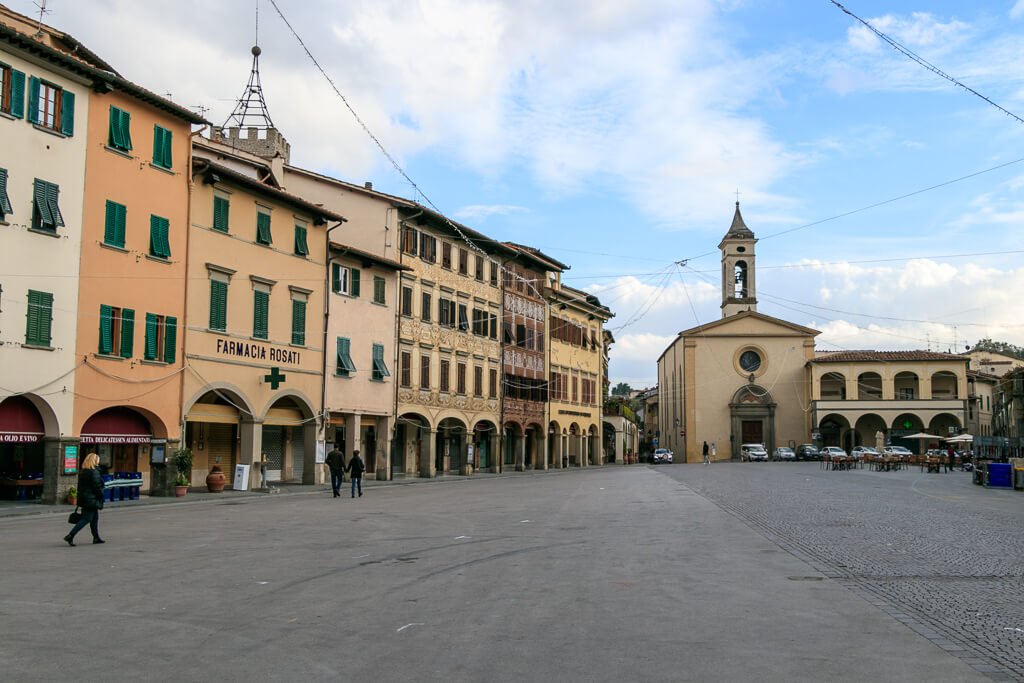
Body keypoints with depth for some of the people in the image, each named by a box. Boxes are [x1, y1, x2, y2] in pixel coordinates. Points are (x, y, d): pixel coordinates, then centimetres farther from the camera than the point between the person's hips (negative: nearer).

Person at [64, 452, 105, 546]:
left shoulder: (82, 472, 10)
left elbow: (80, 486, 15)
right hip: (91, 499, -10)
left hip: (83, 498, 10)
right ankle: (70, 536, -10)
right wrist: (101, 496, -3)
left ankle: (96, 538, 25)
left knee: (95, 517, 18)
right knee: (86, 519, -5)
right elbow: (97, 486, -19)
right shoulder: (94, 472, -17)